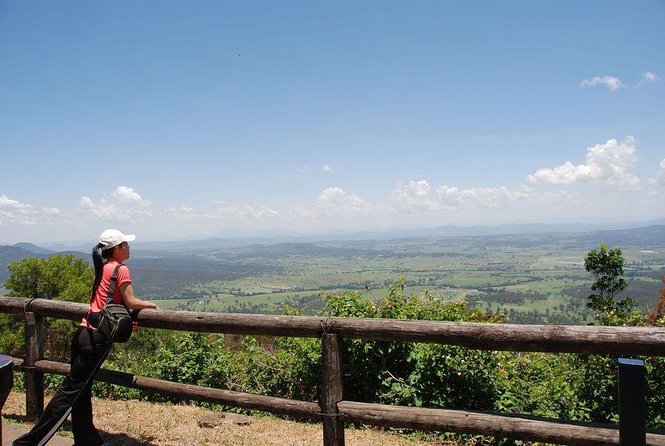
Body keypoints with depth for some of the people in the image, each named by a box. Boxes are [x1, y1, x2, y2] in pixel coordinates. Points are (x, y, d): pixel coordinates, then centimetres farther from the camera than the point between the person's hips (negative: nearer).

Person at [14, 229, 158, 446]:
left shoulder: (103, 267, 16)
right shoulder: (121, 269, -7)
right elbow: (131, 302, -8)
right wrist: (148, 304, 10)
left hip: (84, 332, 8)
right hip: (97, 338, -8)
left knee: (81, 390, 13)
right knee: (71, 390, -3)